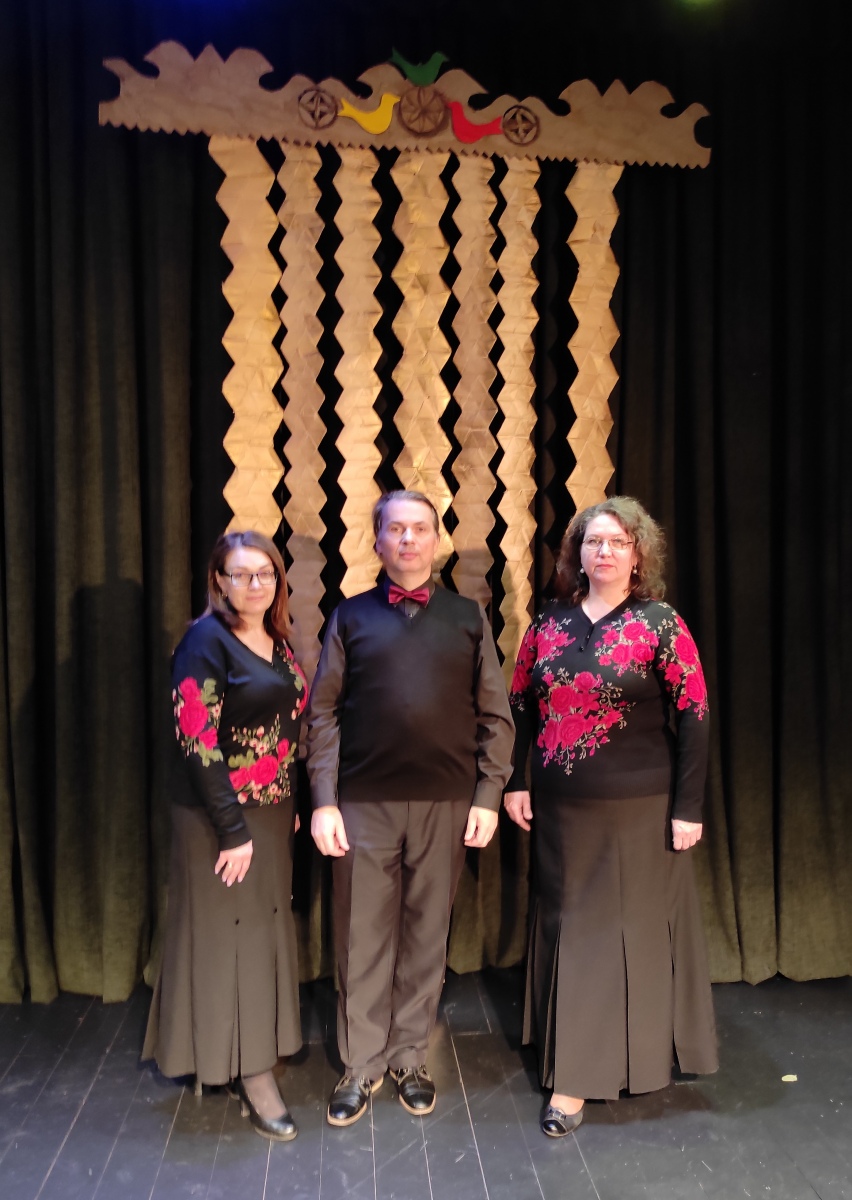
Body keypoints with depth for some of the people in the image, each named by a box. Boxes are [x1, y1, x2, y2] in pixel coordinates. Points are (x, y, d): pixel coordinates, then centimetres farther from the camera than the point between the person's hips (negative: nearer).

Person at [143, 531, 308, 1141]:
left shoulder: (278, 641, 7)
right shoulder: (206, 640, -15)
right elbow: (197, 742, -19)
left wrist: (292, 806, 9)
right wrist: (232, 830, -18)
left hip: (274, 811, 7)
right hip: (221, 814, -7)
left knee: (266, 929, 16)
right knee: (228, 933, 6)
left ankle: (255, 1060, 35)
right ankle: (250, 1072, 22)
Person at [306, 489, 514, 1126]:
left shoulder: (469, 617, 6)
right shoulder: (350, 617, 5)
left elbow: (496, 716, 5)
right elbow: (323, 714, 2)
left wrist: (488, 797, -2)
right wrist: (324, 802, -4)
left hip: (446, 804, 1)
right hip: (364, 804, 0)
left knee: (427, 934, 12)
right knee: (363, 936, 9)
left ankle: (411, 1057, 31)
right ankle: (363, 1064, 28)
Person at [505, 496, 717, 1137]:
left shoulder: (660, 625, -7)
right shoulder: (549, 623, 3)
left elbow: (694, 718, -8)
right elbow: (522, 707, 8)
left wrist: (688, 808, -11)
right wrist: (516, 782, 3)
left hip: (638, 808, -3)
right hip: (561, 807, 4)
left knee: (628, 925, 6)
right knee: (567, 925, 14)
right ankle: (575, 1064, 35)